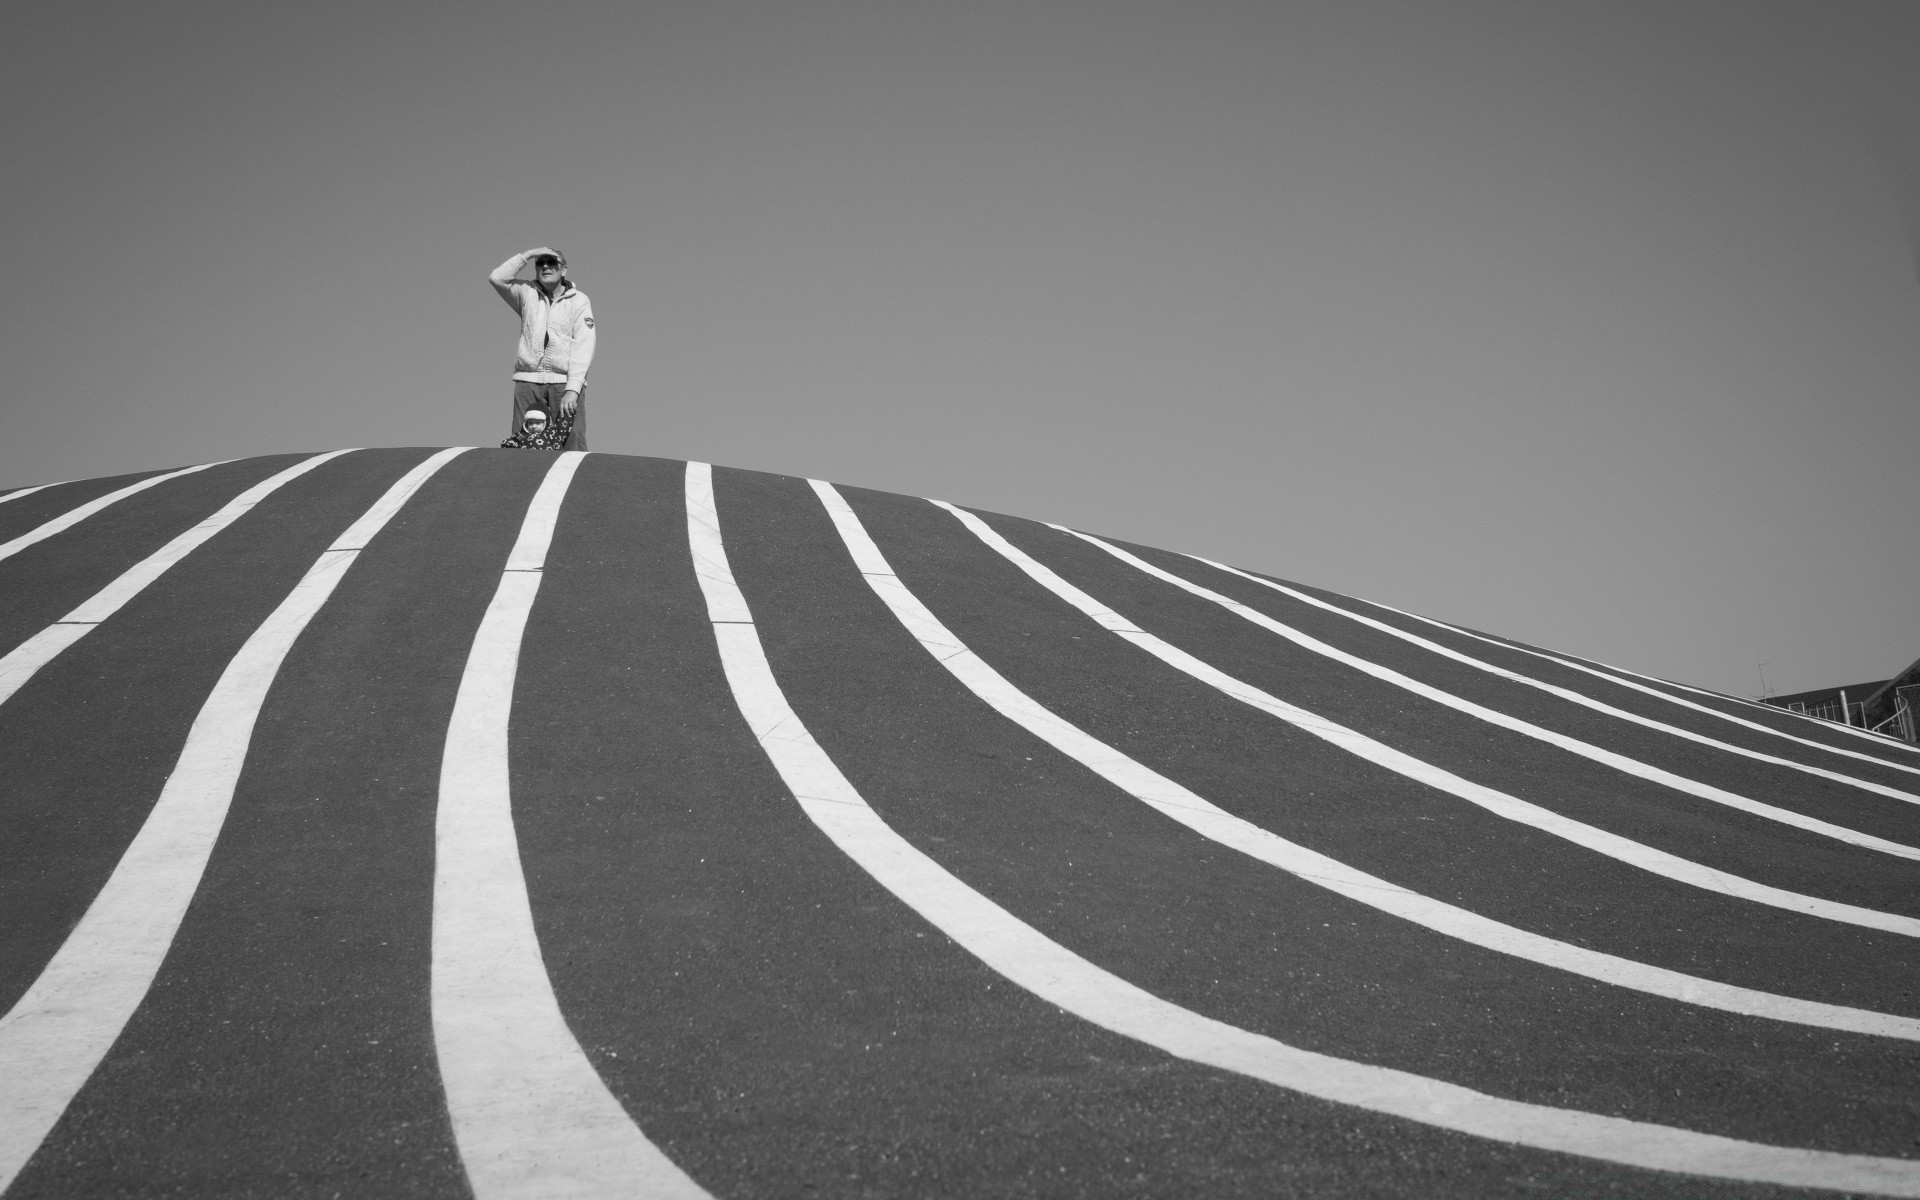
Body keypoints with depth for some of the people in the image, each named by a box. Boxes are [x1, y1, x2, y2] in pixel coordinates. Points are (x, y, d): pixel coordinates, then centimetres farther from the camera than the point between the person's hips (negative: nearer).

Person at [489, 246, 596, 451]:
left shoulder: (579, 301, 5)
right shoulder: (527, 293, 14)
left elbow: (583, 348, -4)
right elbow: (497, 278, 0)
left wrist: (572, 390, -14)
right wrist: (529, 254, 0)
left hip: (565, 381, -2)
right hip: (528, 381, 2)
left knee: (572, 447, -11)